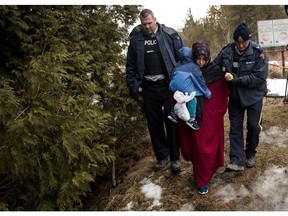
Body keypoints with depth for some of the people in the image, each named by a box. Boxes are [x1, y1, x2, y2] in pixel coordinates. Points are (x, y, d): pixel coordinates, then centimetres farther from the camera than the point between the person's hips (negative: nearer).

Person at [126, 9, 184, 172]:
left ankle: (175, 157, 15)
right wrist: (132, 85, 5)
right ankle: (162, 155, 25)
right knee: (154, 123, 10)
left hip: (169, 85, -3)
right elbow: (131, 65, 9)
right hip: (149, 88, 3)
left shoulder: (170, 35, -4)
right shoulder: (136, 39, 3)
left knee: (171, 122, 2)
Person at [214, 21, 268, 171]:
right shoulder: (227, 51, -12)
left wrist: (236, 79, -28)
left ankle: (250, 154, 31)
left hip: (254, 96, -1)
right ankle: (237, 160, 5)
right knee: (235, 127, 1)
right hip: (235, 96, 2)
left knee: (253, 126, 8)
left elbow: (260, 78, -21)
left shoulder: (258, 52, -17)